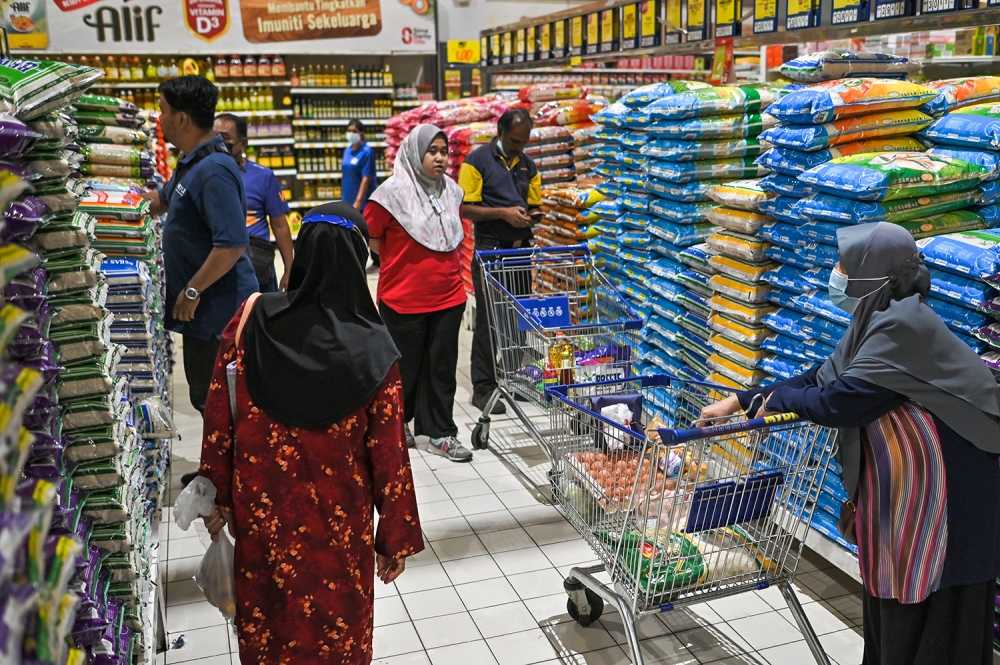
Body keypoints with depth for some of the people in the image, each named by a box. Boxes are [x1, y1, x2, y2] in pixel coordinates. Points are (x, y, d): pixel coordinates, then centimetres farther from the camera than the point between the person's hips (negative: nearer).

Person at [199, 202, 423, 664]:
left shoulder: (251, 322, -13)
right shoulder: (371, 349, -18)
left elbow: (218, 421, -6)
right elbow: (389, 455, -13)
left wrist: (218, 498, 8)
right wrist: (397, 537, 0)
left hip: (260, 517, 2)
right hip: (338, 529, -2)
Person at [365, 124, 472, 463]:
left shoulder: (452, 191, 5)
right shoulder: (393, 192, -13)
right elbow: (369, 238, -6)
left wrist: (447, 266, 13)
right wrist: (406, 261, 0)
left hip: (448, 297, 5)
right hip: (404, 300, -5)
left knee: (442, 367, 10)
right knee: (405, 367, 11)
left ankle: (441, 434, 20)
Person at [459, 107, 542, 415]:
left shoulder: (527, 164, 12)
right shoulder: (477, 161, -6)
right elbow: (465, 208, -11)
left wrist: (532, 214, -5)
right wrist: (503, 212, -20)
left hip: (521, 248, 6)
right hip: (490, 249, -6)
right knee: (489, 320, -3)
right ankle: (483, 388, 5)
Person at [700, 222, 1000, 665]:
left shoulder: (902, 325, -24)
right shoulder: (875, 322, 7)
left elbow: (839, 402, -26)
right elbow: (820, 380, 10)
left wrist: (776, 400, -7)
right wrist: (737, 402, 7)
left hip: (943, 495, -10)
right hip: (898, 486, 10)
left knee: (927, 623, 4)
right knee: (889, 603, 20)